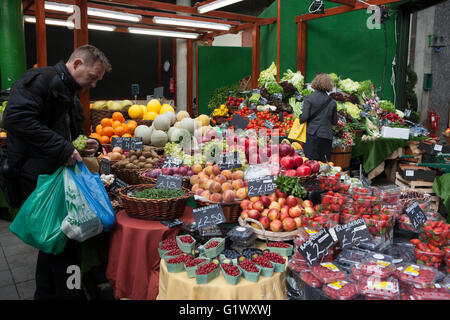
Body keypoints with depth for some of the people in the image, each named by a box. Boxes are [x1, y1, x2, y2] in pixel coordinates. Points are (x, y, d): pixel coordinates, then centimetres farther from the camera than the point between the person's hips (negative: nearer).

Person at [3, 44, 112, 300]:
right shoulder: (41, 79, -10)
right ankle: (70, 293, 10)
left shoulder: (72, 98, 20)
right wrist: (63, 149, -26)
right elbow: (16, 118, -26)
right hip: (37, 176, -10)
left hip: (57, 175, 10)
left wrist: (88, 145, 6)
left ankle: (47, 292, 34)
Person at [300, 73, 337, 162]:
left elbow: (304, 117, -11)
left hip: (312, 135, -2)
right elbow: (335, 121, 9)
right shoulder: (332, 102, 3)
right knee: (324, 163, 9)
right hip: (326, 136, 2)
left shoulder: (309, 98, -5)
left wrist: (300, 120, 10)